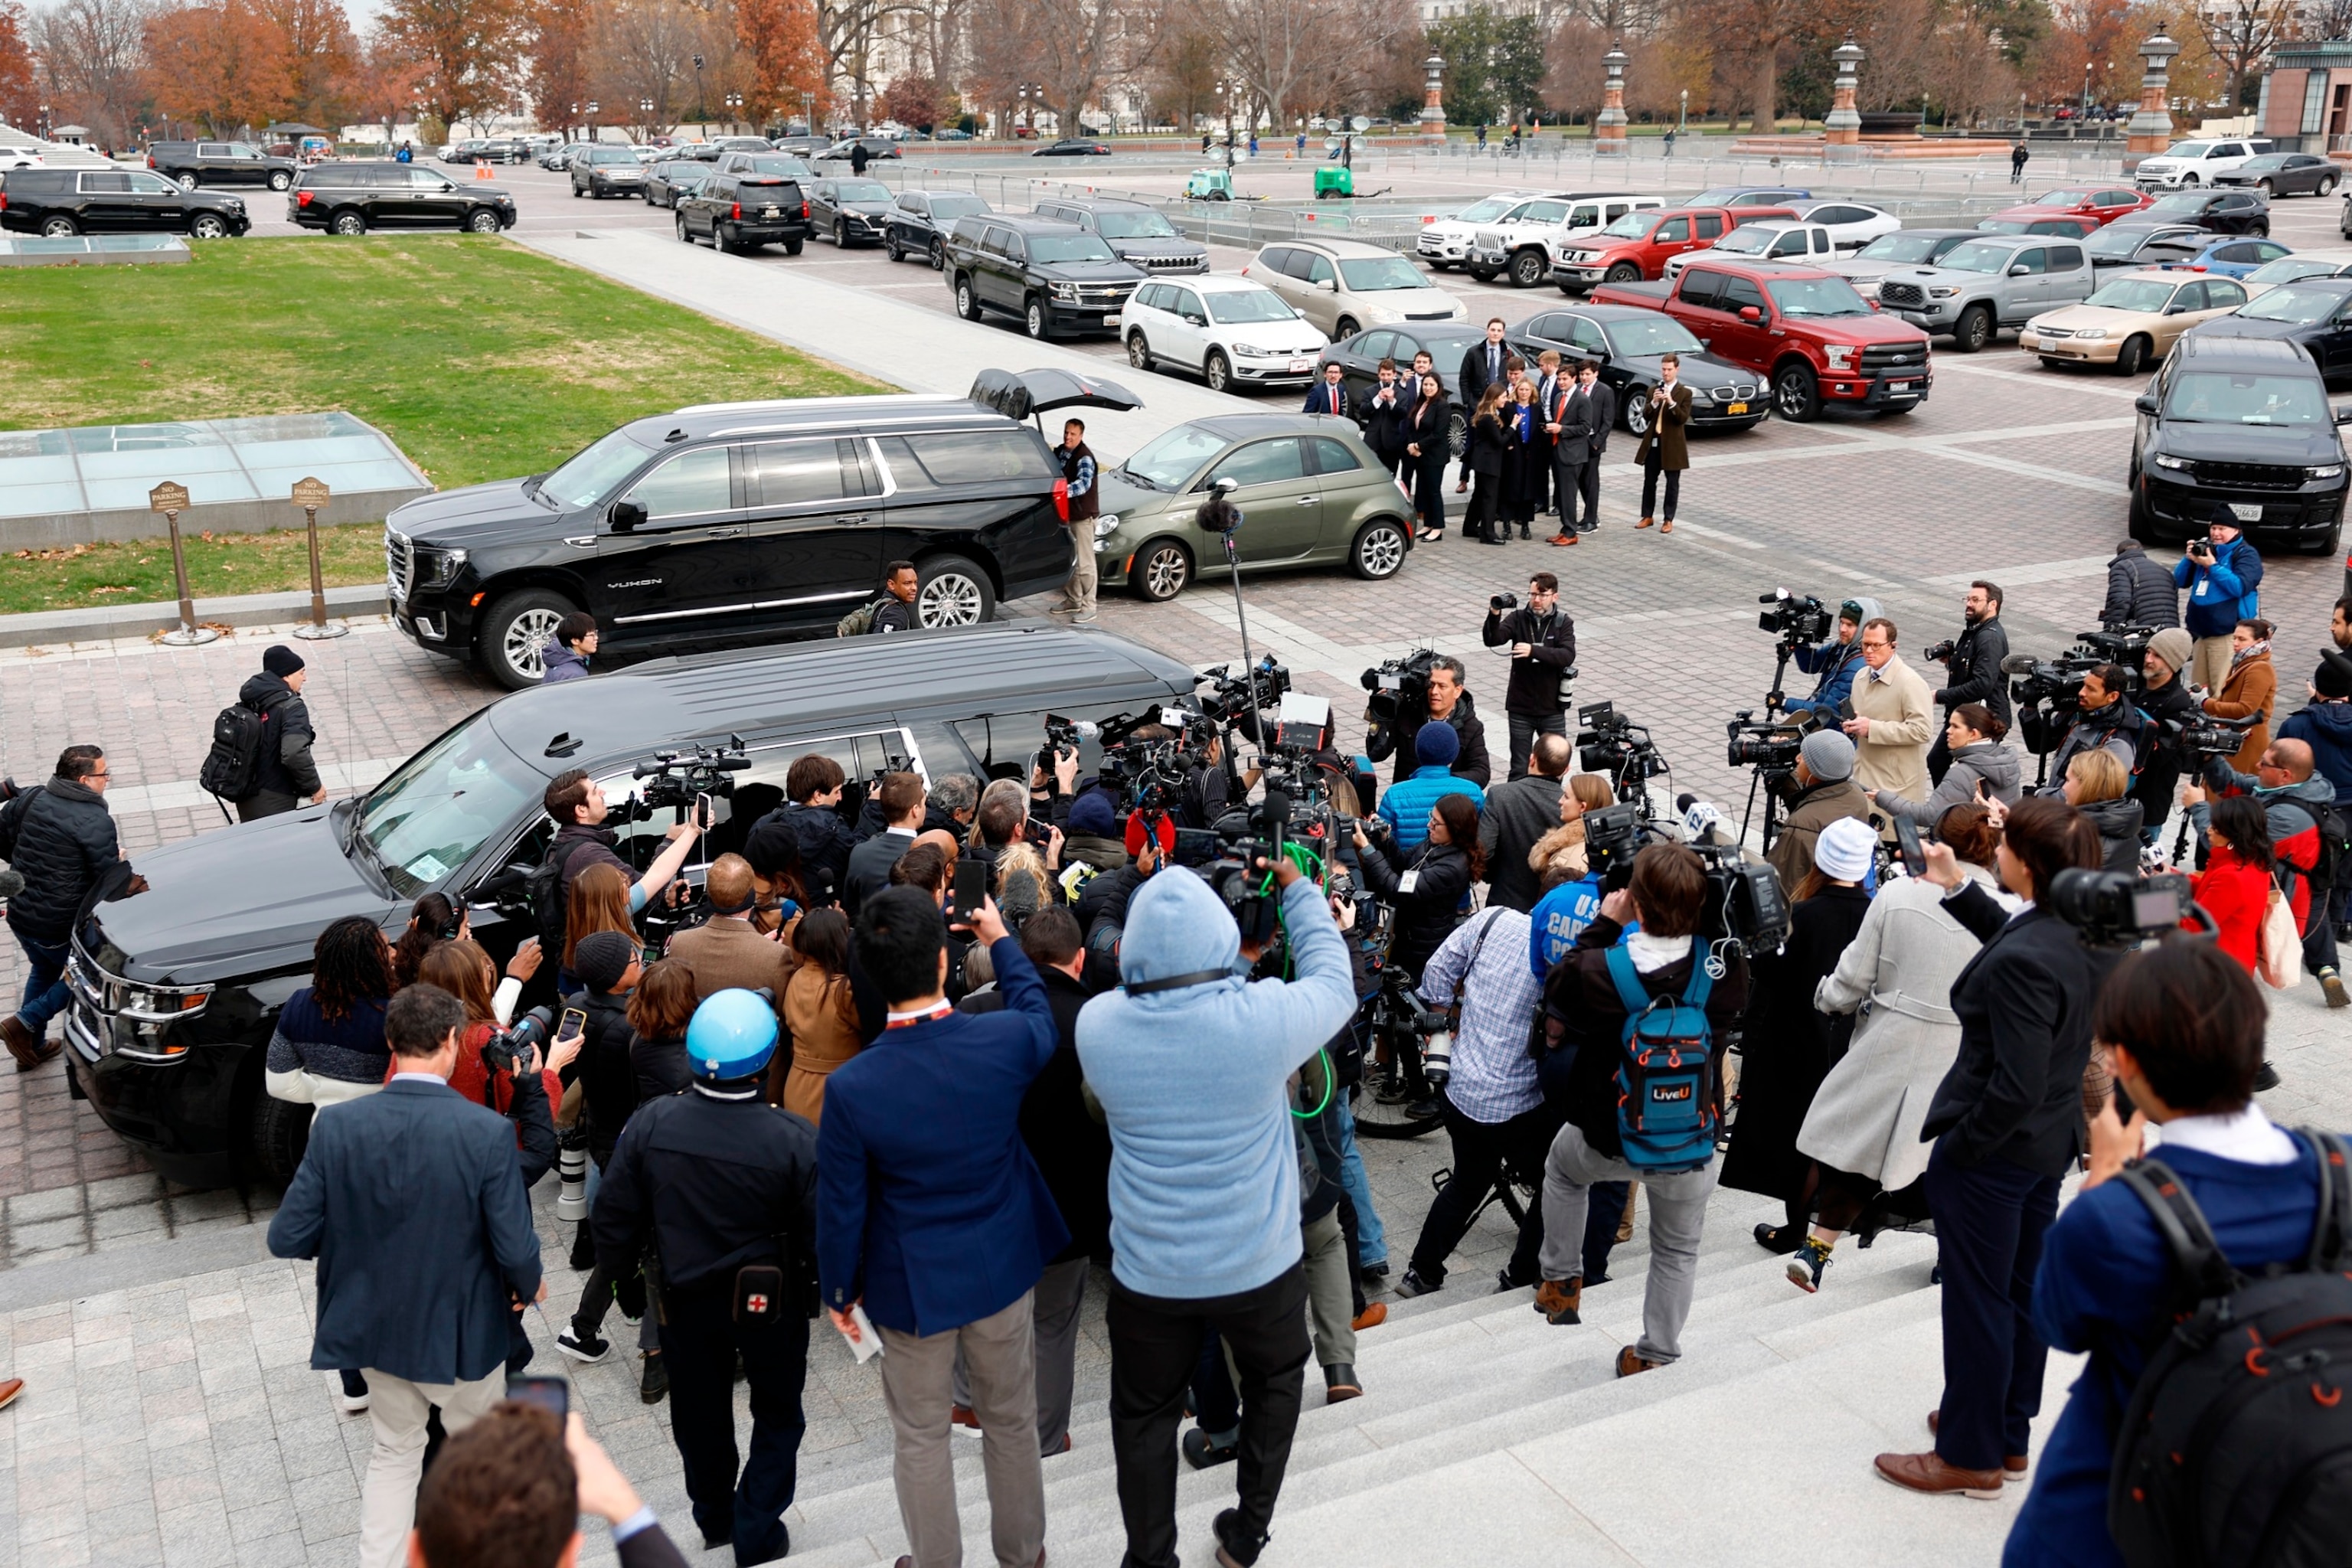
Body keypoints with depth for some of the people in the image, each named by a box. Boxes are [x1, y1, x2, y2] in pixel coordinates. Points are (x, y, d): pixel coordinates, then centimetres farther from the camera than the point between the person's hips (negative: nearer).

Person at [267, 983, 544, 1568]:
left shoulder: (337, 1125, -17)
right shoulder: (488, 1132, -24)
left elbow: (287, 1238, -12)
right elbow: (515, 1249, -21)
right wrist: (530, 1284, 2)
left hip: (376, 1324, 2)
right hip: (462, 1329, -2)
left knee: (394, 1451, 26)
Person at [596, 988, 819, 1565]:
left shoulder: (648, 1124, -20)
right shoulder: (793, 1140, -28)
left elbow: (615, 1215, -8)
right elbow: (822, 1236, -19)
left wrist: (617, 1269, 11)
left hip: (686, 1300, 3)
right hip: (771, 1302, -3)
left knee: (699, 1413, 24)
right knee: (777, 1415, 21)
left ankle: (715, 1519, 43)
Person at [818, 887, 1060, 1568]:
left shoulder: (851, 1087, -25)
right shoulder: (1007, 1042, -22)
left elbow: (841, 1206, -13)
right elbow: (1037, 1012, 6)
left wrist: (839, 1289, 5)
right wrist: (1001, 940, 22)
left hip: (911, 1283, -2)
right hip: (1003, 1268, 2)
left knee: (921, 1437, 18)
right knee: (1012, 1420, 22)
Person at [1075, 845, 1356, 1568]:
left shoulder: (1098, 1024, -18)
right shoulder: (1262, 1017, -25)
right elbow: (1336, 986, -3)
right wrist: (1299, 893, 8)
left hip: (1148, 1276, 1)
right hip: (1260, 1266, 0)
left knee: (1145, 1414, 22)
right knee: (1274, 1379, 29)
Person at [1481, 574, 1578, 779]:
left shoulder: (1563, 623, -3)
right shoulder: (1518, 619, -2)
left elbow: (1567, 656, -19)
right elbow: (1491, 640, -17)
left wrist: (1534, 651, -33)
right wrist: (1494, 615, -35)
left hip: (1552, 709, 0)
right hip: (1520, 708, 0)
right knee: (1519, 770, 5)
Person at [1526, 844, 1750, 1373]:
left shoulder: (1598, 972, -29)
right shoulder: (1725, 970, -24)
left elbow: (1556, 992, -5)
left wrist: (1602, 926, -1)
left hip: (1610, 1140, -1)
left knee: (1562, 1163, 34)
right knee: (1677, 1250, 24)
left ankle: (1561, 1280, 40)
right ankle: (1656, 1354, 36)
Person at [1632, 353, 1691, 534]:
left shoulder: (1685, 393, -4)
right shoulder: (1653, 390, 7)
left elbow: (1683, 418, -13)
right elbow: (1646, 414, -1)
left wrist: (1671, 403, -26)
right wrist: (1654, 402, -20)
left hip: (1672, 444, -4)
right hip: (1653, 443, 4)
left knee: (1672, 484, 4)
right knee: (1649, 481, 9)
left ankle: (1669, 520, 10)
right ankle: (1648, 516, 20)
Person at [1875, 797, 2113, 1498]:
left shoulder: (2022, 963, -31)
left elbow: (2016, 1086, -29)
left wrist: (1958, 1149, -16)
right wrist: (1958, 888, 12)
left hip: (1993, 1150, -9)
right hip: (2051, 1143, 9)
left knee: (1977, 1301, 8)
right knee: (2023, 1291, 22)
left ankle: (1971, 1455, 24)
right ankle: (2008, 1433, 39)